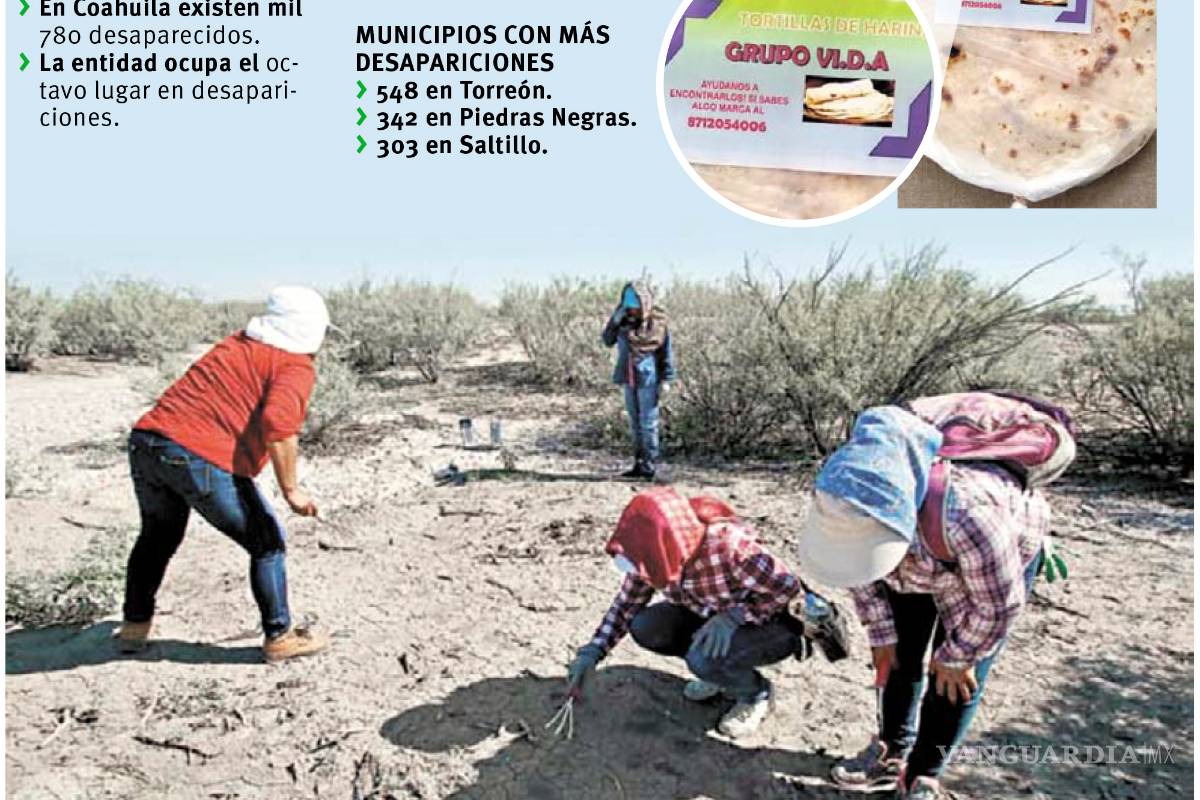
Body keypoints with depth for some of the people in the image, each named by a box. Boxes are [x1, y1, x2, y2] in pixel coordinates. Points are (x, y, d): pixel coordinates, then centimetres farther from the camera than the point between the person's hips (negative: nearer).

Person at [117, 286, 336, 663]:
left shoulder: (236, 344, 21)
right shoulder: (296, 368, -3)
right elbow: (277, 423, -19)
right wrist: (291, 490, -14)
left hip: (146, 439, 8)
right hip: (202, 459, -8)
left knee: (158, 536, 30)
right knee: (267, 543, 9)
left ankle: (135, 626, 44)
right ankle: (279, 637, 16)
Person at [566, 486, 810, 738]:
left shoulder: (727, 545, -36)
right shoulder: (654, 555, -17)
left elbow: (787, 586, -27)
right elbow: (627, 603, -5)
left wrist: (733, 616, -34)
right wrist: (592, 653, -14)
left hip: (770, 625, -6)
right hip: (711, 616, 6)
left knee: (703, 658, -32)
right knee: (645, 627, -16)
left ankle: (756, 693, 0)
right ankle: (719, 670, 7)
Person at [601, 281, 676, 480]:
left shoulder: (658, 322, -8)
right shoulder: (624, 321, 4)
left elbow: (667, 353, -6)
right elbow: (607, 340, 2)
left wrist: (666, 379, -9)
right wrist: (615, 320, -10)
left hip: (648, 380, -5)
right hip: (629, 379, 5)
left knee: (648, 423, -3)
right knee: (635, 423, 12)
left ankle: (650, 466, 5)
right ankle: (639, 464, 21)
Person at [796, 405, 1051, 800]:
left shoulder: (966, 514, -49)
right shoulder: (846, 503, -34)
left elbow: (999, 603, -28)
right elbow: (860, 567, -10)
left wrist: (957, 657, -13)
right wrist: (881, 634, -4)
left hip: (1004, 556, -4)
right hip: (919, 558, 5)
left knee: (956, 677, -6)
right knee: (898, 655, 8)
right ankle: (893, 752, 28)